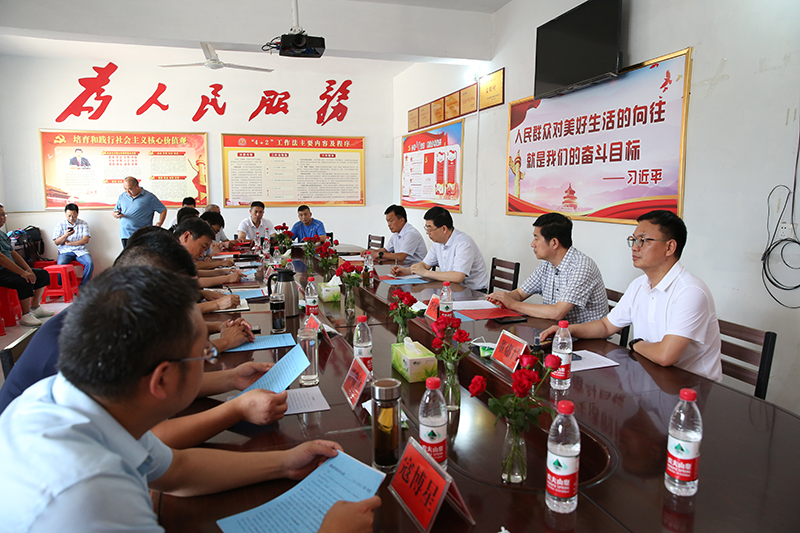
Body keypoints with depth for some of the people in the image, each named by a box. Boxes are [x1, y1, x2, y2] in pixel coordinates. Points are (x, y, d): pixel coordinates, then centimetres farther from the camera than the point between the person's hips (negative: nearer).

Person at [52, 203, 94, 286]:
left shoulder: (83, 224, 8)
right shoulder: (60, 225, 8)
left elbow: (86, 240, -1)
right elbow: (56, 242, 3)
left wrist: (69, 243, -7)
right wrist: (65, 235, -16)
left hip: (80, 250, 0)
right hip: (65, 251, 0)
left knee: (90, 263, -29)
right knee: (60, 265, -32)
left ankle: (82, 287, -17)